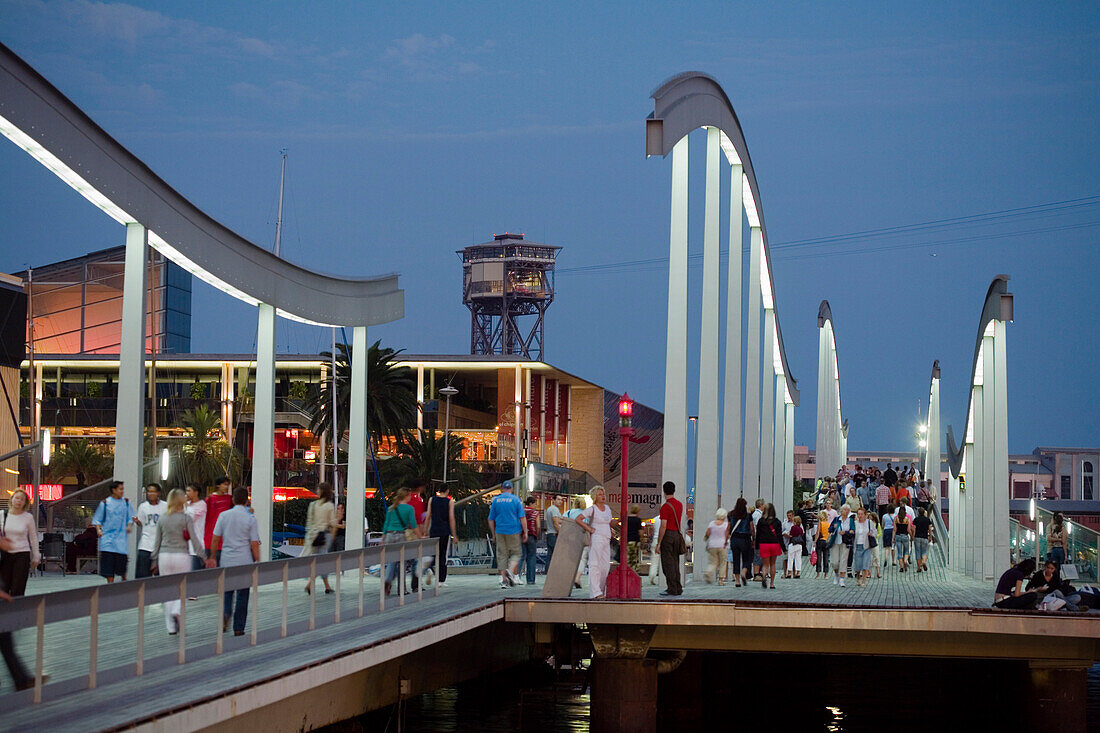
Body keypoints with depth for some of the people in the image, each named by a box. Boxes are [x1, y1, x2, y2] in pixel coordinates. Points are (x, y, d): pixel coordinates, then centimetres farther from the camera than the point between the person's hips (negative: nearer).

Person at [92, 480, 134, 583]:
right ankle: (110, 582, 5)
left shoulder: (126, 503, 10)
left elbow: (131, 518, 15)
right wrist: (98, 529, -9)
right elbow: (97, 519, 8)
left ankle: (124, 580, 20)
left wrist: (130, 526, -5)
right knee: (108, 563, -5)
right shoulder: (105, 503, 4)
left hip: (121, 537, 1)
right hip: (107, 538, -1)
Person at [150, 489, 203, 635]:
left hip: (164, 556, 3)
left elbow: (157, 542, 11)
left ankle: (171, 627, 9)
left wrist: (154, 560, 18)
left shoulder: (162, 519, 6)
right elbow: (195, 540, -7)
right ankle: (177, 611, -17)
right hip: (181, 555, -3)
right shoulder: (186, 518, -6)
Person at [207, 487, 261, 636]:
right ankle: (238, 628, 7)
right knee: (242, 594, 6)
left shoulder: (223, 515, 1)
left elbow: (215, 538, 4)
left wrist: (212, 557, 13)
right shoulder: (250, 519, -6)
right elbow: (254, 544, -7)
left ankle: (225, 614, -11)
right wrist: (257, 562, 2)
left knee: (227, 591, 17)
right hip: (244, 561, -2)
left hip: (226, 560, 2)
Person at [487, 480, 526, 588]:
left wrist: (493, 534, 16)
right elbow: (522, 517, -4)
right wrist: (525, 532, 1)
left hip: (500, 531, 2)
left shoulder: (496, 500, 6)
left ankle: (504, 579, 1)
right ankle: (510, 570, -20)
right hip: (514, 531, -2)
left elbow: (491, 519, 9)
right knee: (515, 553, 7)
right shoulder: (516, 499, -1)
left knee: (502, 555, 6)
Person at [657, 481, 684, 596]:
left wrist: (658, 543, -14)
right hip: (677, 534, 8)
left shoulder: (665, 507, -14)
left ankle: (672, 589, -6)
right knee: (675, 563, 12)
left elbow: (663, 526, -17)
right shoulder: (679, 505, 10)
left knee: (668, 563, -4)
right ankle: (678, 589, 13)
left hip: (667, 535, -8)